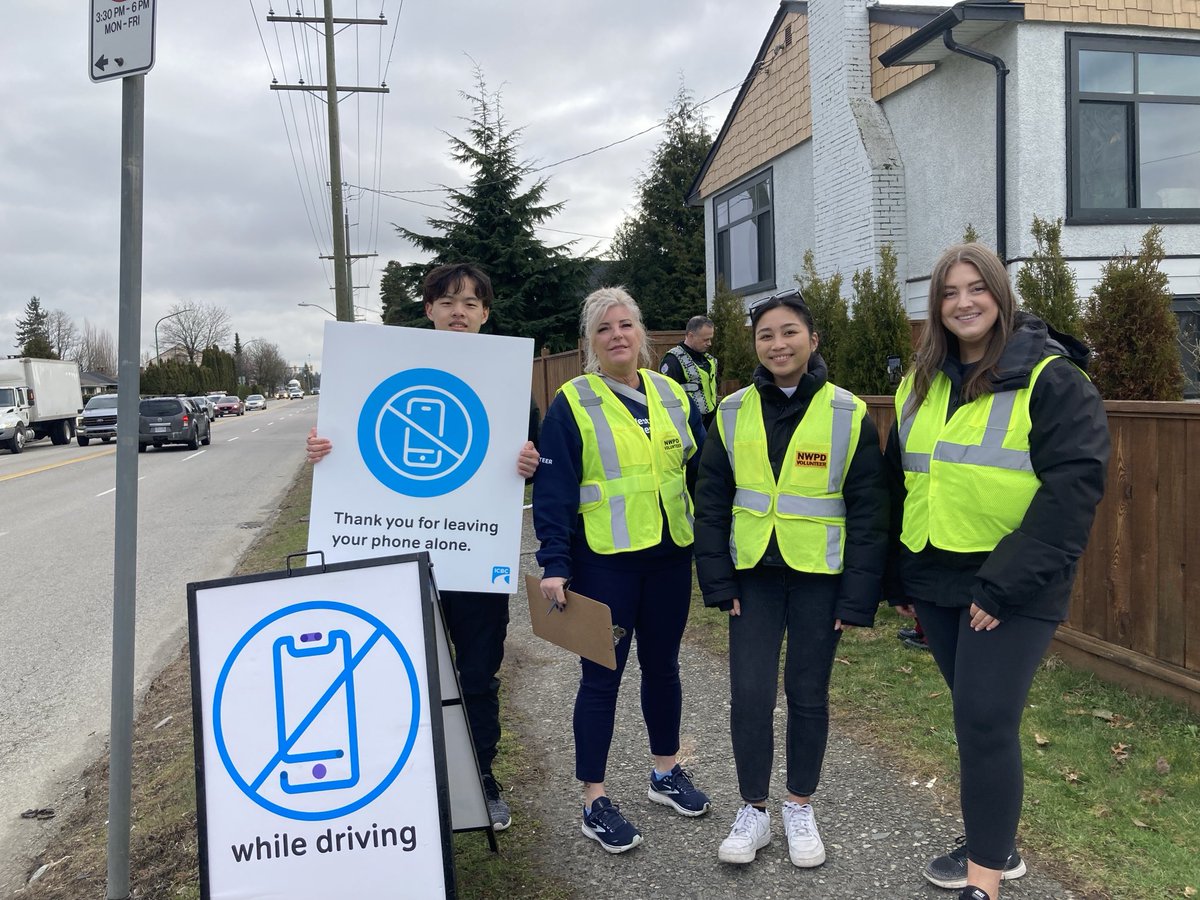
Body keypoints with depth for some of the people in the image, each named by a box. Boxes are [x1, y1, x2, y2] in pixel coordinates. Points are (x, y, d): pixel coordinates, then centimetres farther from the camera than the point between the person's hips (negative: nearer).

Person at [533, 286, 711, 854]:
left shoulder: (671, 394, 6)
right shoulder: (572, 403, -7)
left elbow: (701, 467, 10)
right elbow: (553, 490, -11)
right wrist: (554, 563, -17)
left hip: (669, 555, 5)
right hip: (604, 562, -4)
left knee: (662, 665, 17)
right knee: (602, 675, 3)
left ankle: (666, 773, 36)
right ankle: (594, 801, 17)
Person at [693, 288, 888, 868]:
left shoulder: (848, 414, -6)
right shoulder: (733, 413, 1)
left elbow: (868, 512, -5)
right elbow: (711, 503, 3)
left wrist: (858, 597, -8)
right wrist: (718, 582, -3)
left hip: (819, 578, -1)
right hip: (754, 576, 2)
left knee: (808, 695, 10)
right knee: (749, 694, 1)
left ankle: (800, 807, 31)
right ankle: (754, 809, 22)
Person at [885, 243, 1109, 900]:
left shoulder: (1050, 378, -9)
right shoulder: (921, 383, 10)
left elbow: (1073, 487, -16)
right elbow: (899, 481, 15)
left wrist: (1005, 584, -20)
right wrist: (898, 576, 13)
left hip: (1011, 586, -5)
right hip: (937, 580, 6)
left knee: (985, 721, -5)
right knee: (976, 717, 16)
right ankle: (993, 847, 33)